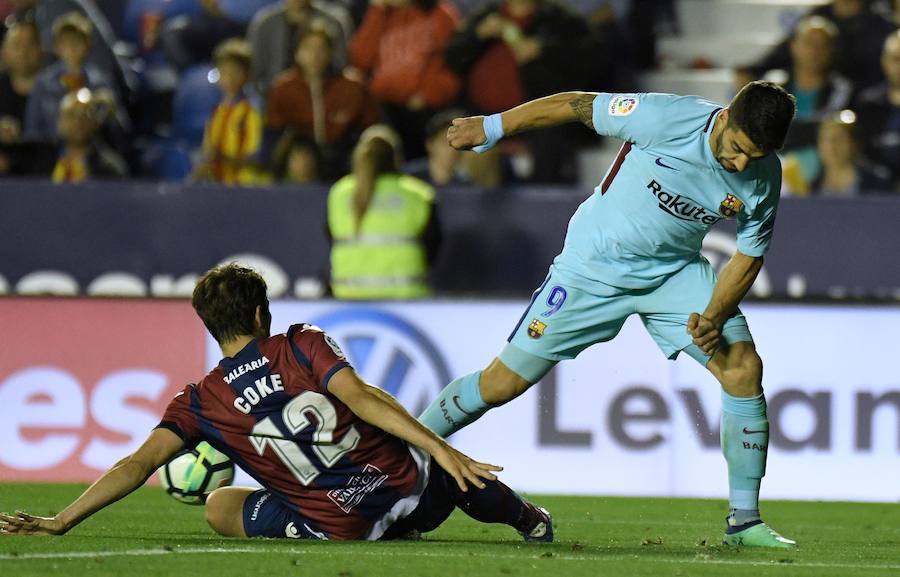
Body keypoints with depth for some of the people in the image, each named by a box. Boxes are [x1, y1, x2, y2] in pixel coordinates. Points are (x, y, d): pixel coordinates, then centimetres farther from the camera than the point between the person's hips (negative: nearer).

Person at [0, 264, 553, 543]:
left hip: (339, 528, -2)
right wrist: (441, 449, -21)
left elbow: (138, 465, -5)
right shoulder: (303, 345, -1)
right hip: (411, 489, 2)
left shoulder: (200, 402, 1)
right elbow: (361, 397, -15)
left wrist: (58, 523, -3)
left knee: (220, 506, 19)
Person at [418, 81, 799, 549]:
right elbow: (579, 106, -14)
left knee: (744, 368, -15)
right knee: (504, 382, -3)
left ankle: (744, 520, -3)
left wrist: (713, 317, -18)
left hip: (677, 272, 3)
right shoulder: (667, 119, -28)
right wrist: (490, 128, -5)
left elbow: (748, 257, -1)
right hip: (593, 265, -3)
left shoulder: (763, 180, -16)